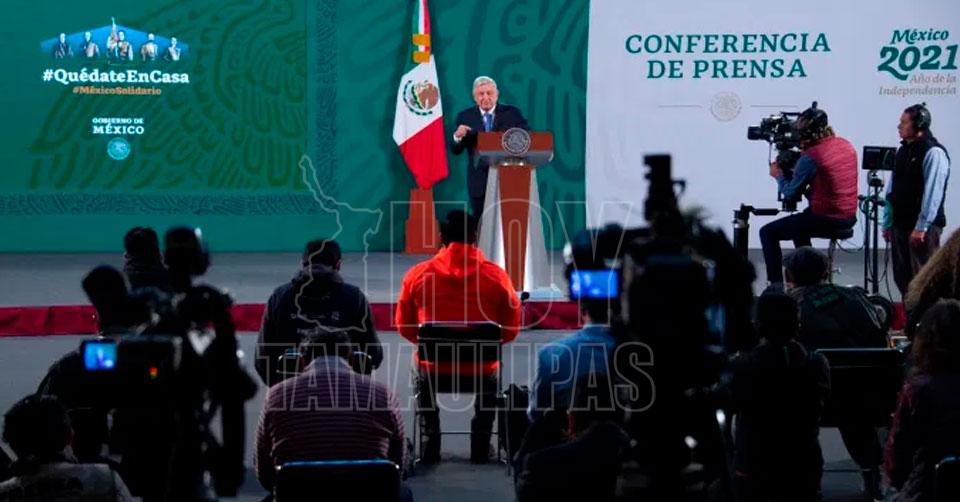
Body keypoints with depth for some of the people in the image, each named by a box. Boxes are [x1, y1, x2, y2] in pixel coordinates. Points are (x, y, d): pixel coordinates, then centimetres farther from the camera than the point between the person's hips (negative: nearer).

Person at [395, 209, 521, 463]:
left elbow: (405, 327, 6)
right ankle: (481, 444, 37)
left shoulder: (417, 275, -5)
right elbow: (511, 330, 3)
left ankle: (430, 440, 36)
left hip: (434, 366, 0)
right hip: (481, 367, 0)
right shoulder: (496, 276, -5)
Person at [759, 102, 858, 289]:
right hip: (849, 217, 9)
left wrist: (778, 176, 7)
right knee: (799, 224, 37)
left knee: (767, 233, 4)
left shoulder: (810, 158, -19)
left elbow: (790, 194, -12)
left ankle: (776, 285, 2)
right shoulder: (847, 146, 5)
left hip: (825, 220, -9)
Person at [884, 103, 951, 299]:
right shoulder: (903, 151, 12)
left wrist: (921, 227, -20)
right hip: (901, 223, 8)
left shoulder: (933, 153, -13)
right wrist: (887, 223, 14)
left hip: (924, 226, -8)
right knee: (902, 277, 11)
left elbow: (933, 193, -18)